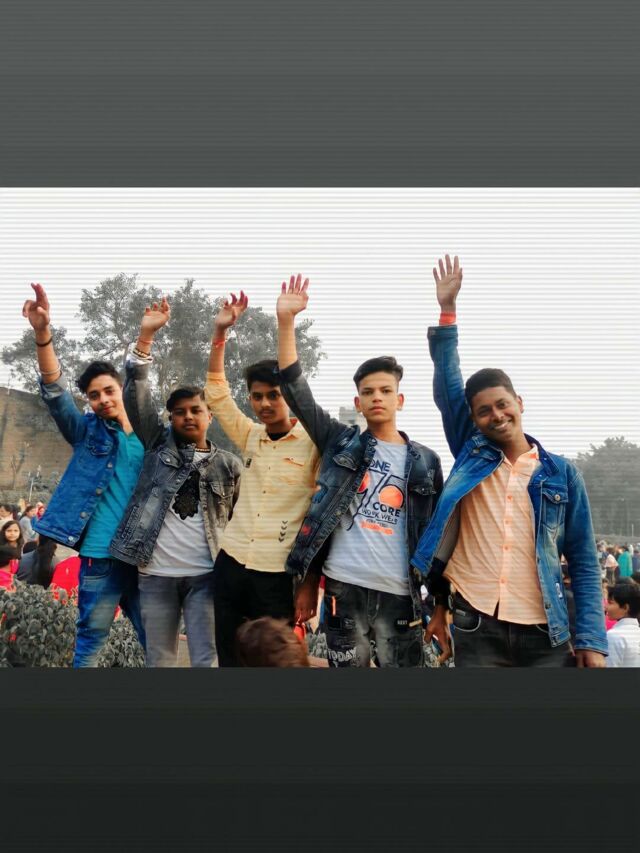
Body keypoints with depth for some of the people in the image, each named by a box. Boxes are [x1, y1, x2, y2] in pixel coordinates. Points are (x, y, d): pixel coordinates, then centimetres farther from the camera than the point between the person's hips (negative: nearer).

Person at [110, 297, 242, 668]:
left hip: (206, 575, -1)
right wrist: (146, 336, -13)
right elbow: (137, 396, -3)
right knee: (159, 660, 9)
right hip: (156, 575, 1)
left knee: (207, 661, -4)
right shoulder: (159, 444, 8)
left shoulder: (229, 464, 7)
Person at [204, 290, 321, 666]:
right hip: (232, 563, 5)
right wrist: (221, 331, 4)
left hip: (279, 573, -5)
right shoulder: (250, 437, 9)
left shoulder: (313, 443, -6)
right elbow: (217, 393, 11)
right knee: (229, 658, 12)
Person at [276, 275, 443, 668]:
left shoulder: (426, 461, 8)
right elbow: (295, 388, 1)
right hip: (344, 590, 0)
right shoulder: (342, 443, 8)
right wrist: (286, 321, -8)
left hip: (400, 596, 0)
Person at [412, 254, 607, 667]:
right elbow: (447, 385, 1)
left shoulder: (562, 473, 4)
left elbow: (584, 562, 3)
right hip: (477, 626, 1)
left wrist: (592, 640, -5)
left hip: (544, 633, 0)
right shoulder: (472, 453, 8)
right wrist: (447, 310, -5)